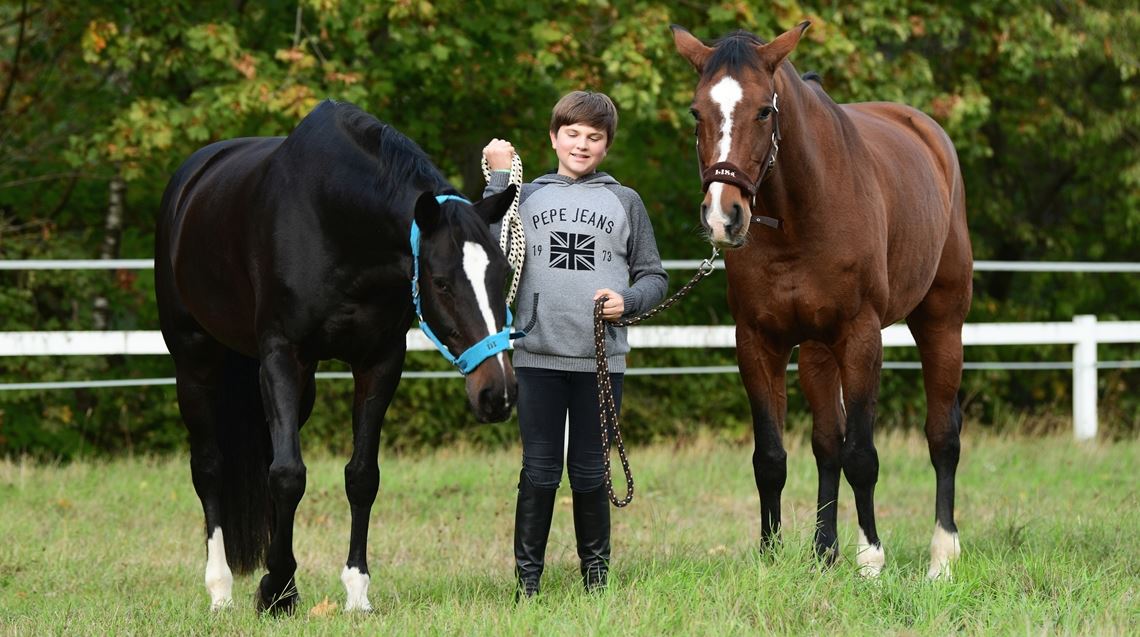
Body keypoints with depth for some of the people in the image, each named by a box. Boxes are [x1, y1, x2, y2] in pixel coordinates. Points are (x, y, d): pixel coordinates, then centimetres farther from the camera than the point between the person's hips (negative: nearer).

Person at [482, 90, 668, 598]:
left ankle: (596, 570, 19)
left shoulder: (624, 202, 10)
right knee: (539, 471, 1)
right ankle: (527, 575, 8)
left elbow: (654, 277, 10)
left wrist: (628, 300, -10)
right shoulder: (527, 197, 10)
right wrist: (498, 178, -8)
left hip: (601, 359, 0)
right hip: (538, 355, 0)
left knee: (589, 473, 7)